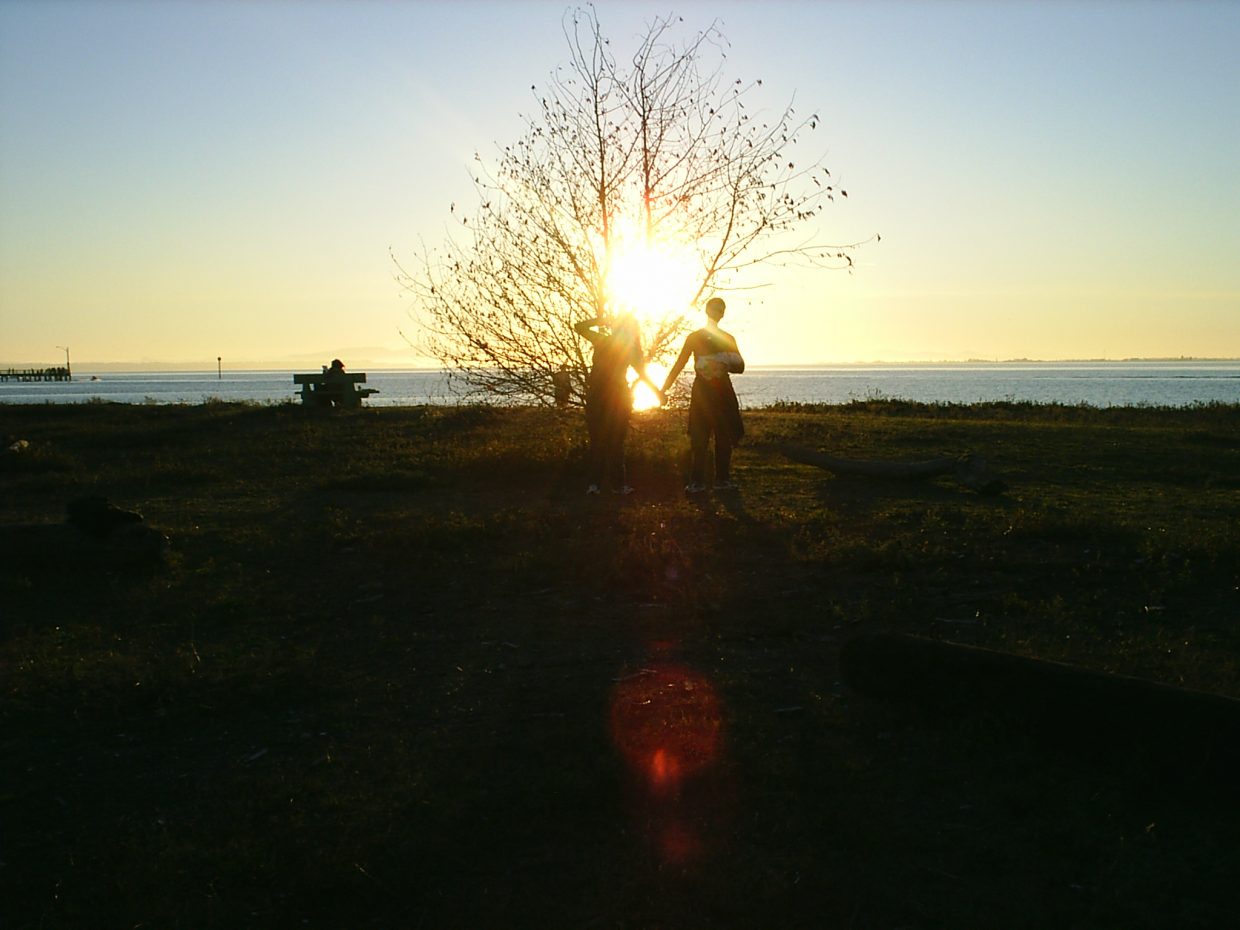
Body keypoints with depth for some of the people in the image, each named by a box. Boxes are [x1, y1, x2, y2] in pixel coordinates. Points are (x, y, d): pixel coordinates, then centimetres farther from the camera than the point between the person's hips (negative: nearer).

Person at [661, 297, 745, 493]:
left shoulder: (728, 339, 12)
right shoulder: (694, 337, 7)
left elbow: (740, 366, 7)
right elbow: (679, 365, 4)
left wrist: (724, 364, -15)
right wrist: (664, 389, -4)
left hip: (723, 391, 2)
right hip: (701, 391, -2)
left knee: (724, 438, 0)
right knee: (699, 438, -6)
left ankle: (722, 479, 7)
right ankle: (697, 481, -3)